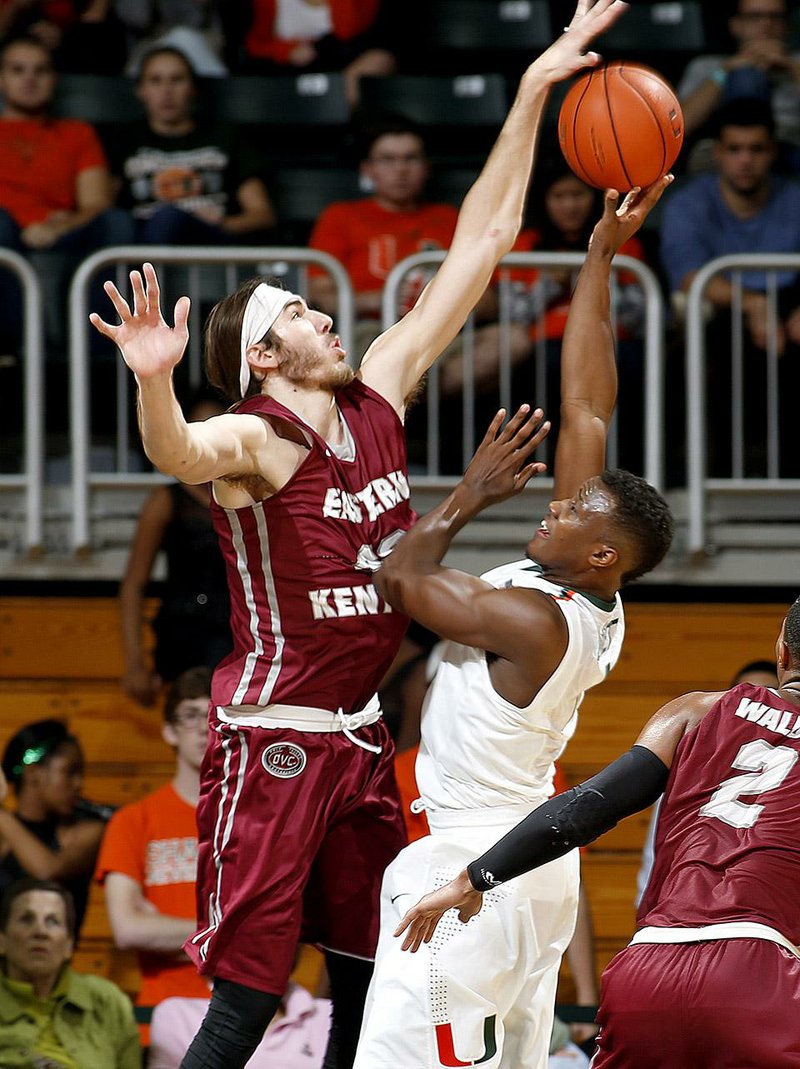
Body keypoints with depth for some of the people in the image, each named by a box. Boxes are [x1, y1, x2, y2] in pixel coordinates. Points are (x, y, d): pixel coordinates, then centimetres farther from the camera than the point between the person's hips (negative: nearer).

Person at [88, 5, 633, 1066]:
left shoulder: (377, 400, 10)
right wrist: (154, 380, -58)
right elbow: (179, 454, -36)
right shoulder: (252, 440, -11)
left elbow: (478, 246, 13)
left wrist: (532, 95, 11)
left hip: (359, 739, 8)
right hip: (273, 740, -8)